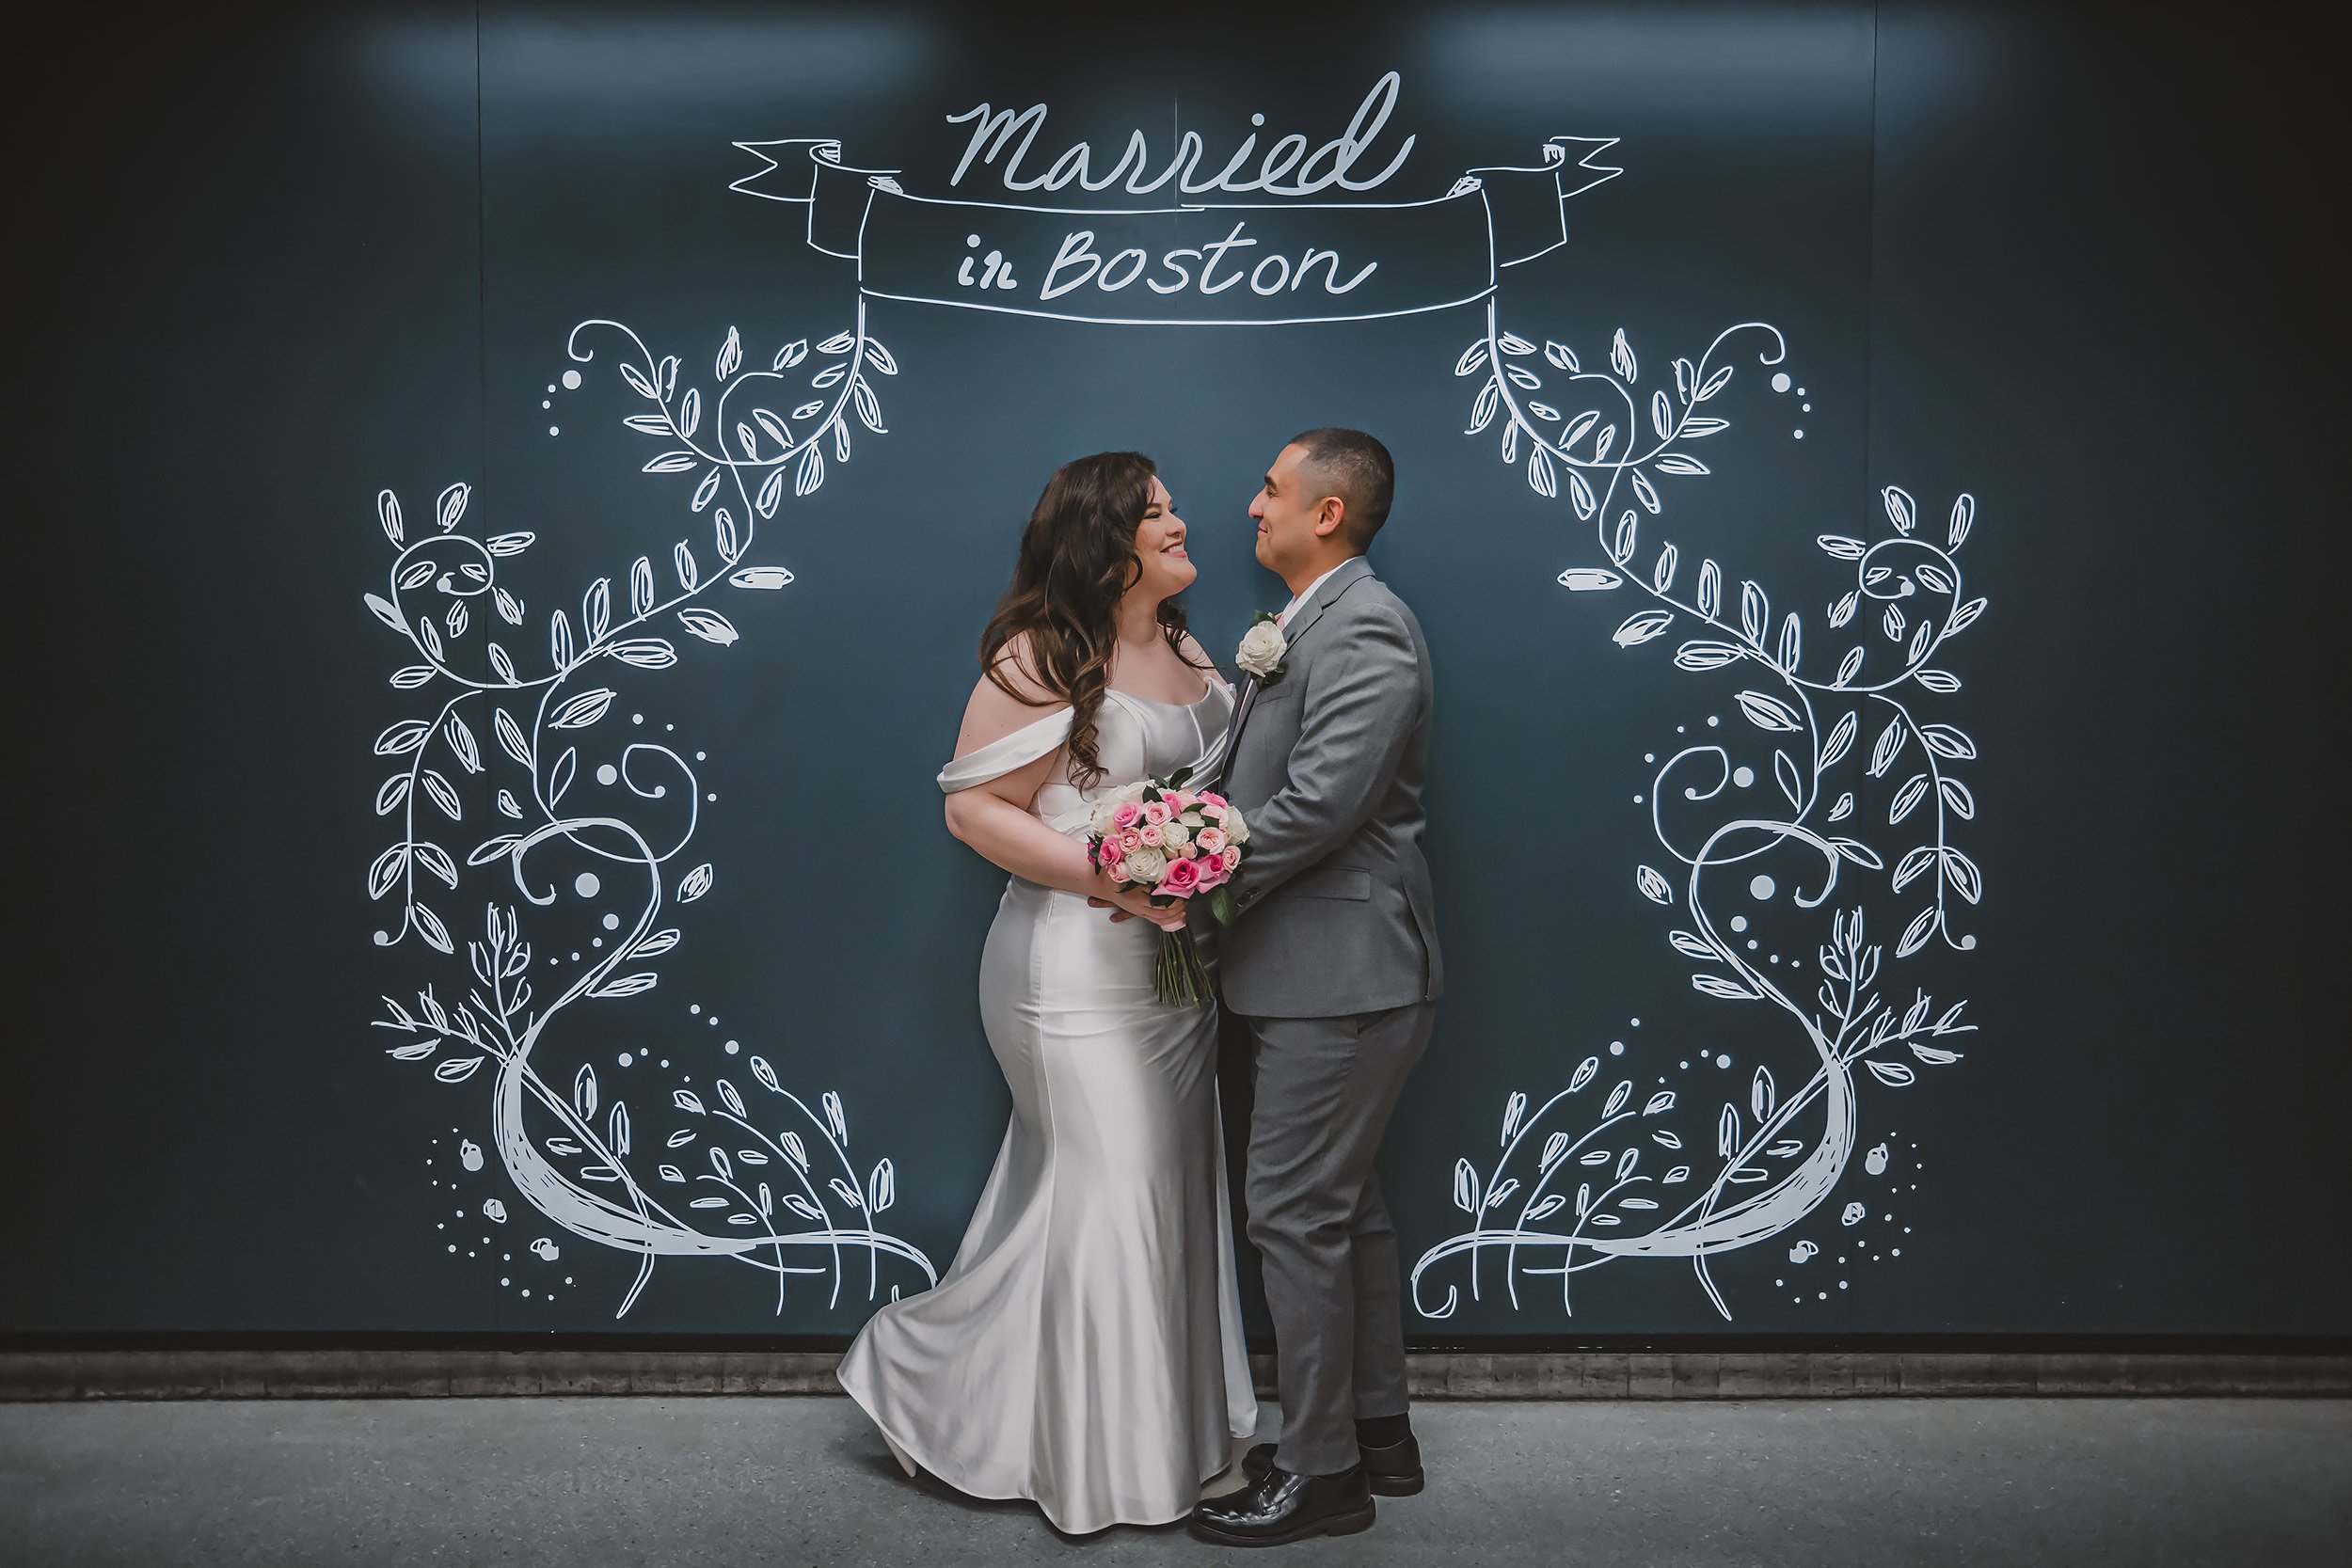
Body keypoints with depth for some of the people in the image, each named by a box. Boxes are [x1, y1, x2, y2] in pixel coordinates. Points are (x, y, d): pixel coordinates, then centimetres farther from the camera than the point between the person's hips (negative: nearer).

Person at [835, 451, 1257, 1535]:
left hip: (1173, 970, 8)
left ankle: (1171, 1426, 32)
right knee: (1104, 1195, 1)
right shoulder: (1042, 659, -12)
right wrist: (1113, 877, -23)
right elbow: (973, 808, -14)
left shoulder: (1189, 653, 12)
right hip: (1078, 970, -8)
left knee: (1169, 1191, 15)